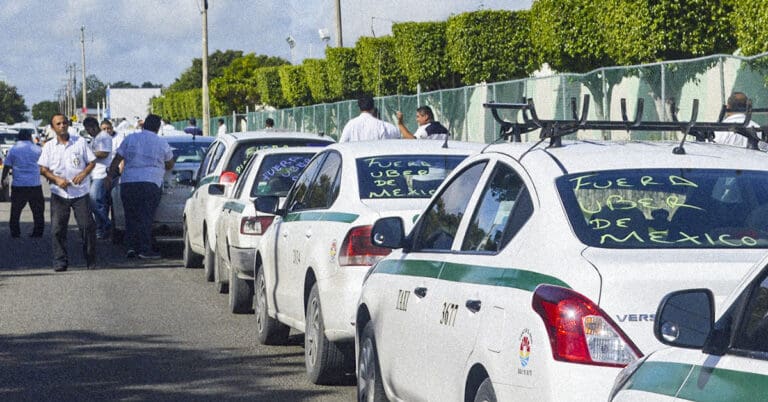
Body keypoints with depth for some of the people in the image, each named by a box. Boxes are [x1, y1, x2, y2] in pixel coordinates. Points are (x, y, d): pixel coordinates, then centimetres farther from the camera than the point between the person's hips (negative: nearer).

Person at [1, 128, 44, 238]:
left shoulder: (13, 149, 0)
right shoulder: (36, 149, 0)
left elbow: (7, 167, 2)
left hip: (18, 185, 0)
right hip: (35, 184, 0)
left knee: (16, 209, 8)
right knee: (38, 210, 7)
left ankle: (15, 232, 8)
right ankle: (38, 232, 6)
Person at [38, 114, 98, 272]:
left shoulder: (80, 142, 4)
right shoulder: (49, 146, 6)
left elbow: (92, 161, 7)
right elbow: (43, 169, 4)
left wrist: (83, 174, -12)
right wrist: (57, 179, -13)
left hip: (80, 192, -1)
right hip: (59, 193, 1)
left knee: (87, 226, -4)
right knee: (57, 228, -4)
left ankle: (91, 261, 8)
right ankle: (60, 261, 3)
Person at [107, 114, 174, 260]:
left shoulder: (130, 139, 9)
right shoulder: (161, 143, 7)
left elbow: (117, 160, 7)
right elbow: (170, 164, 20)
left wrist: (110, 175, 13)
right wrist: (161, 168, 39)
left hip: (127, 182, 2)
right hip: (150, 182, -2)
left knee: (131, 217, 10)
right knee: (146, 217, -2)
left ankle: (132, 247, 2)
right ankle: (144, 249, -8)